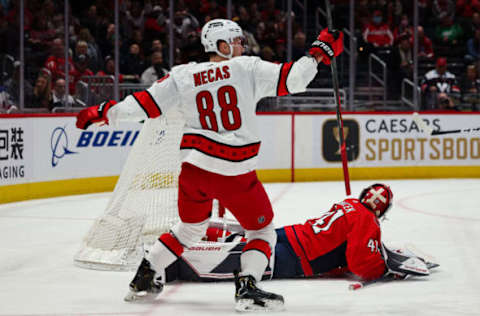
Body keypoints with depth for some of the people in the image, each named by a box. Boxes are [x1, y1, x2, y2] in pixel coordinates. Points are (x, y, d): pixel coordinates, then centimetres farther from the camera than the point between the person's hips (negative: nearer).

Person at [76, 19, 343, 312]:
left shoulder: (183, 76, 5)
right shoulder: (247, 68, -4)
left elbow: (145, 104, 4)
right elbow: (291, 79, -9)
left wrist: (104, 112, 15)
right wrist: (320, 52, 3)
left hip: (194, 168, 5)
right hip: (236, 173, -4)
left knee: (191, 228, 29)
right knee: (262, 231, 11)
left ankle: (145, 276, 28)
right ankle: (247, 286, -10)